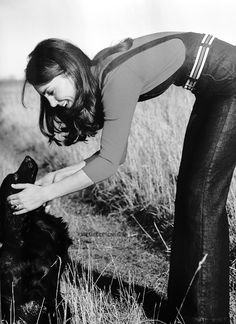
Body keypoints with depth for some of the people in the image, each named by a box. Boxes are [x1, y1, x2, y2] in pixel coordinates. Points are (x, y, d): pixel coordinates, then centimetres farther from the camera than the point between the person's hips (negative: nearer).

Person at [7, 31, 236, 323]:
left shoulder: (118, 79, -27)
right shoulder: (99, 75, 0)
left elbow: (109, 162, -23)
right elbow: (115, 154, 5)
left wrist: (46, 193, -18)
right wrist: (57, 176, -1)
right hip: (212, 91, 9)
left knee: (202, 199, -8)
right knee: (188, 191, 9)